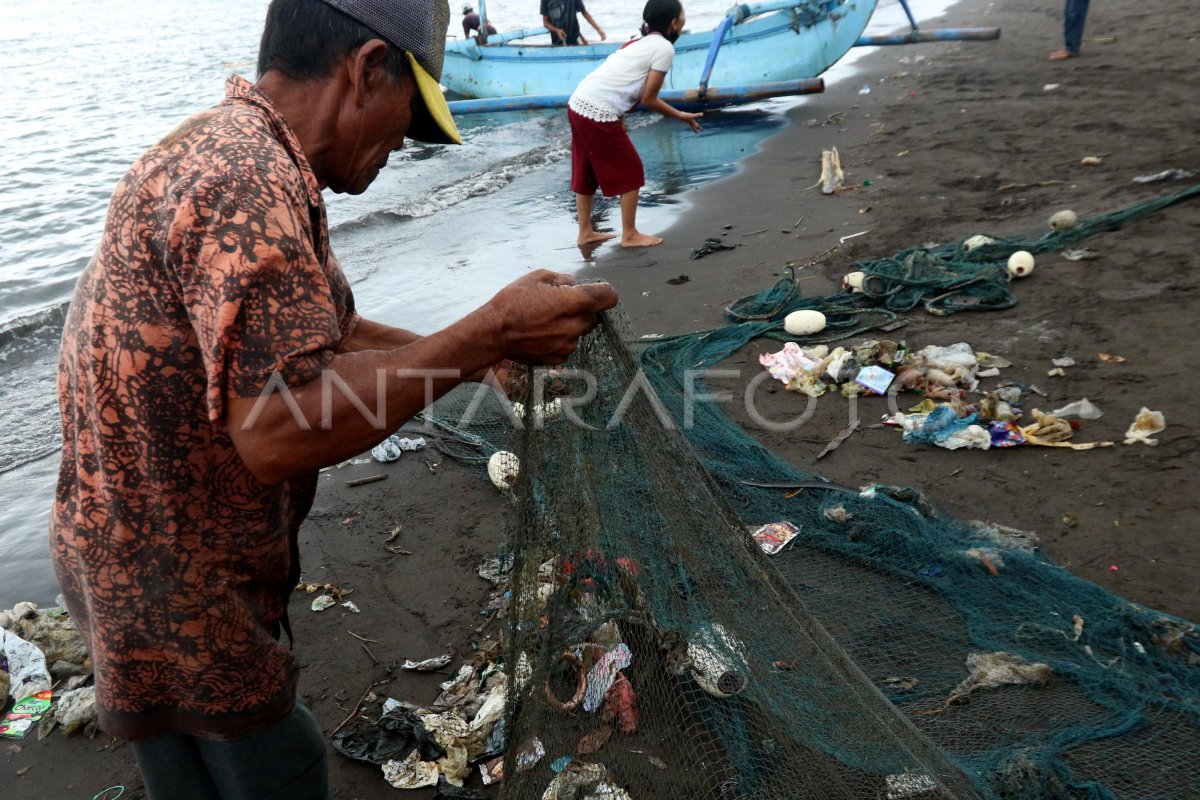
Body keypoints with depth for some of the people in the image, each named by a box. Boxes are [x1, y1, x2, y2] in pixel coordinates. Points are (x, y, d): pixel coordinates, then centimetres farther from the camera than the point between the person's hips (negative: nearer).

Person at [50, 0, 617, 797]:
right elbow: (278, 432, -35)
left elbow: (323, 333, 13)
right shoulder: (246, 179, -29)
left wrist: (480, 348, 8)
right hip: (173, 589, -9)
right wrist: (487, 334, -30)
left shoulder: (231, 147, 6)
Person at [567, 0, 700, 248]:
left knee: (586, 172, 19)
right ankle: (630, 235, 13)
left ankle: (585, 232, 29)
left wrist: (619, 119, 17)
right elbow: (648, 99, -4)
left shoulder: (639, 42, 22)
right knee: (630, 173, 5)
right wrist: (681, 116, 7)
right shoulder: (665, 48, -4)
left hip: (578, 104, 9)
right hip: (598, 114, -9)